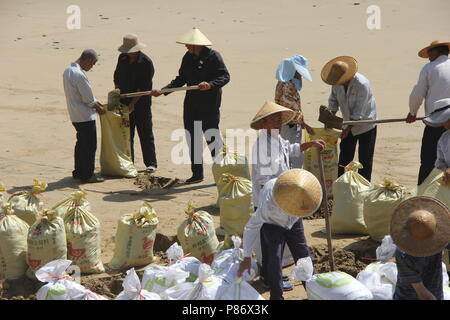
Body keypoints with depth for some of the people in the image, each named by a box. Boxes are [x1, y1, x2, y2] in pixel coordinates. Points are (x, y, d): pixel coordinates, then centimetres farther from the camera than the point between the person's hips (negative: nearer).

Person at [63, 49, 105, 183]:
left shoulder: (68, 70, 5)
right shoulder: (79, 75, -25)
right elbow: (88, 99, -19)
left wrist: (95, 103, 14)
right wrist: (99, 108, -1)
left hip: (75, 115, 9)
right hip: (85, 116, -9)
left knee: (81, 143, 19)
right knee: (90, 146, 0)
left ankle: (78, 172, 27)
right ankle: (87, 175, 6)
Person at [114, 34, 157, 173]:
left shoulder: (146, 62, -12)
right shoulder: (122, 58, 5)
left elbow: (144, 86, -15)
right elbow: (117, 78, 15)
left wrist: (133, 103, -17)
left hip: (141, 103, -5)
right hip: (125, 103, 5)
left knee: (145, 134, -1)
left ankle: (151, 163, 7)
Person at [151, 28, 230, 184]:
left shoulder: (213, 56, -10)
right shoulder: (188, 58, 10)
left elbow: (225, 76, -14)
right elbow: (181, 79, 17)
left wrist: (210, 85, -31)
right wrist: (162, 90, 9)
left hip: (210, 104, -7)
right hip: (191, 103, 7)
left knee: (212, 137, -7)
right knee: (192, 138, 8)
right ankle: (197, 173, 17)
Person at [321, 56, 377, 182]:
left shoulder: (362, 84, -29)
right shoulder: (337, 83, -9)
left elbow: (359, 112, -29)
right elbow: (333, 100, 4)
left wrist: (348, 128, -30)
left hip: (365, 124, -6)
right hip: (349, 125, 6)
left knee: (365, 158, -1)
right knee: (344, 156, 12)